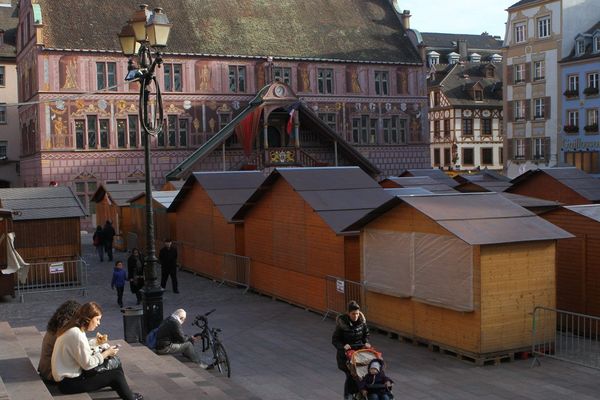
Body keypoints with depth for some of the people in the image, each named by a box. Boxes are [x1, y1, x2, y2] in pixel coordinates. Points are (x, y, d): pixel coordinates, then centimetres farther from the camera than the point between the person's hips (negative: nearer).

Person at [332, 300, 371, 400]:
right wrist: (343, 346, -27)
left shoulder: (362, 321, -6)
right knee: (350, 375, -6)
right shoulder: (342, 323, -18)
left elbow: (366, 334, 12)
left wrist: (366, 343, -6)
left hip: (359, 350, 4)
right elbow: (334, 340, -11)